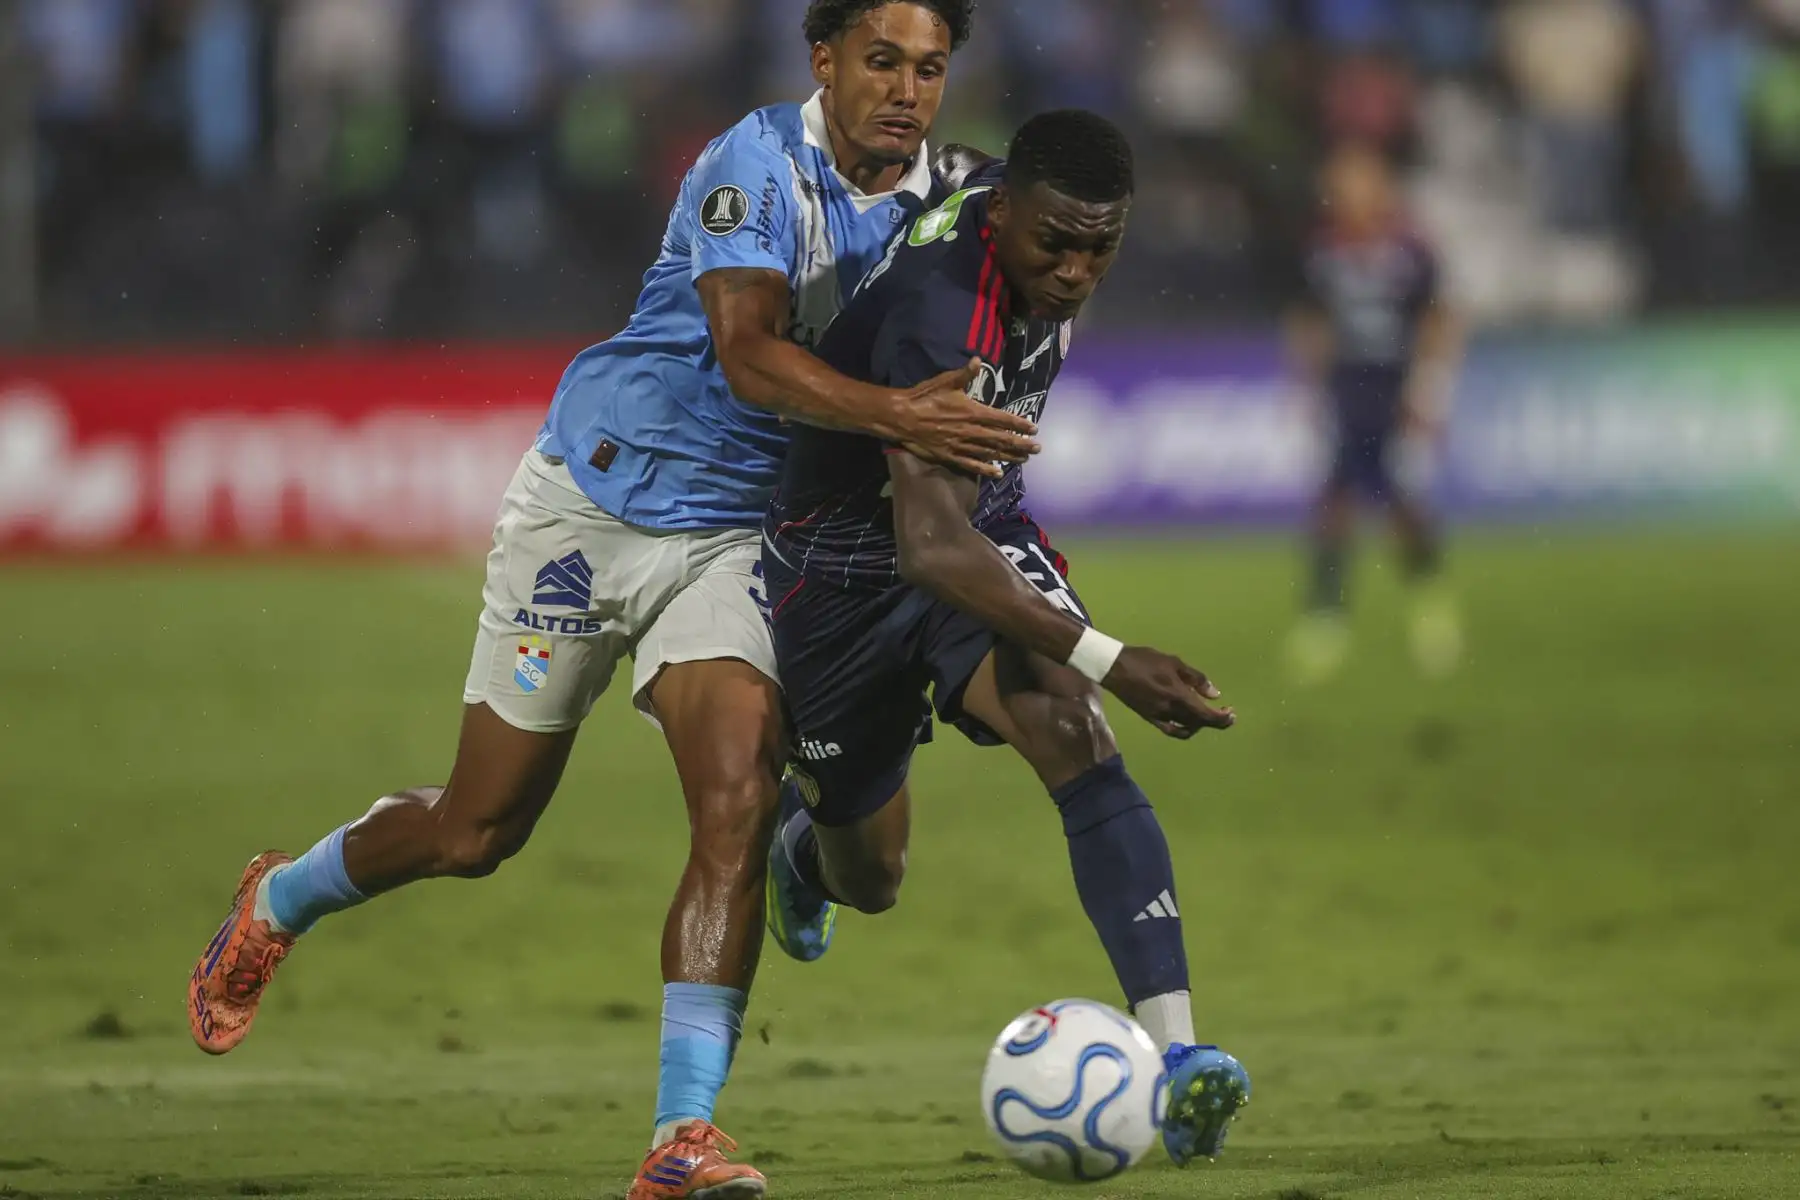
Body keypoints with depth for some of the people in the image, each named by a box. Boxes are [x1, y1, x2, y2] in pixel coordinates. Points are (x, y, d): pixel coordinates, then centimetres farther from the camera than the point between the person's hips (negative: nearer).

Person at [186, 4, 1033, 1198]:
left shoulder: (930, 203, 0)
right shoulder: (759, 165, -21)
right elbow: (748, 354, -34)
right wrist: (896, 413, -46)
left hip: (732, 540, 4)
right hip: (593, 504, -4)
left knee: (739, 808, -18)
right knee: (478, 829, 5)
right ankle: (278, 902, 37)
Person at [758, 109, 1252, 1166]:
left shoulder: (1017, 203, -12)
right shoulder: (939, 315, -37)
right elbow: (931, 546, -44)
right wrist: (1107, 660, -52)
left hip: (981, 528, 5)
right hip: (848, 567, -5)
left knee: (1078, 739, -24)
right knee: (869, 879, 11)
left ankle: (1177, 1054, -35)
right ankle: (803, 839, 53)